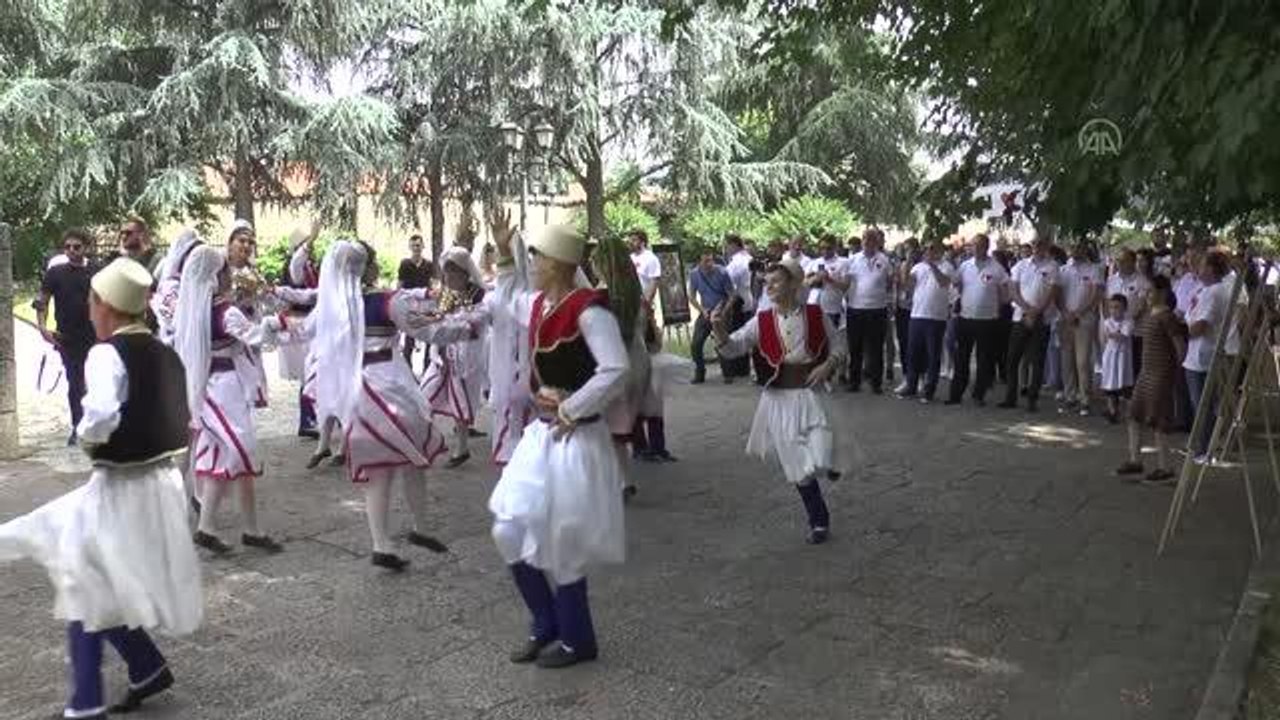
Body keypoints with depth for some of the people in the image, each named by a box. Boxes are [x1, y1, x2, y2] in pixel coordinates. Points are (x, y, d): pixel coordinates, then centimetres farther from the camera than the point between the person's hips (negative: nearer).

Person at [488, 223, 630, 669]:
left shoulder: (588, 310, -20)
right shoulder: (538, 305, 6)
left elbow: (615, 372, -30)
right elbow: (508, 302, 30)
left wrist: (569, 410, -22)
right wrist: (504, 256, 20)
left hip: (574, 441, -8)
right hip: (541, 435, 9)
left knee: (559, 544, 2)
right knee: (513, 532, 10)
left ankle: (577, 640, 24)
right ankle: (545, 626, 29)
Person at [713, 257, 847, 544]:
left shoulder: (816, 316, -4)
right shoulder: (761, 321, -3)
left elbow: (838, 345, 6)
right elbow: (732, 347, -7)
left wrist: (827, 365, -12)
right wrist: (719, 328, -26)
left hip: (809, 395, -2)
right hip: (779, 399, 2)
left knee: (820, 461, -16)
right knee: (798, 466, 9)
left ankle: (828, 464, 25)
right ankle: (819, 523, 27)